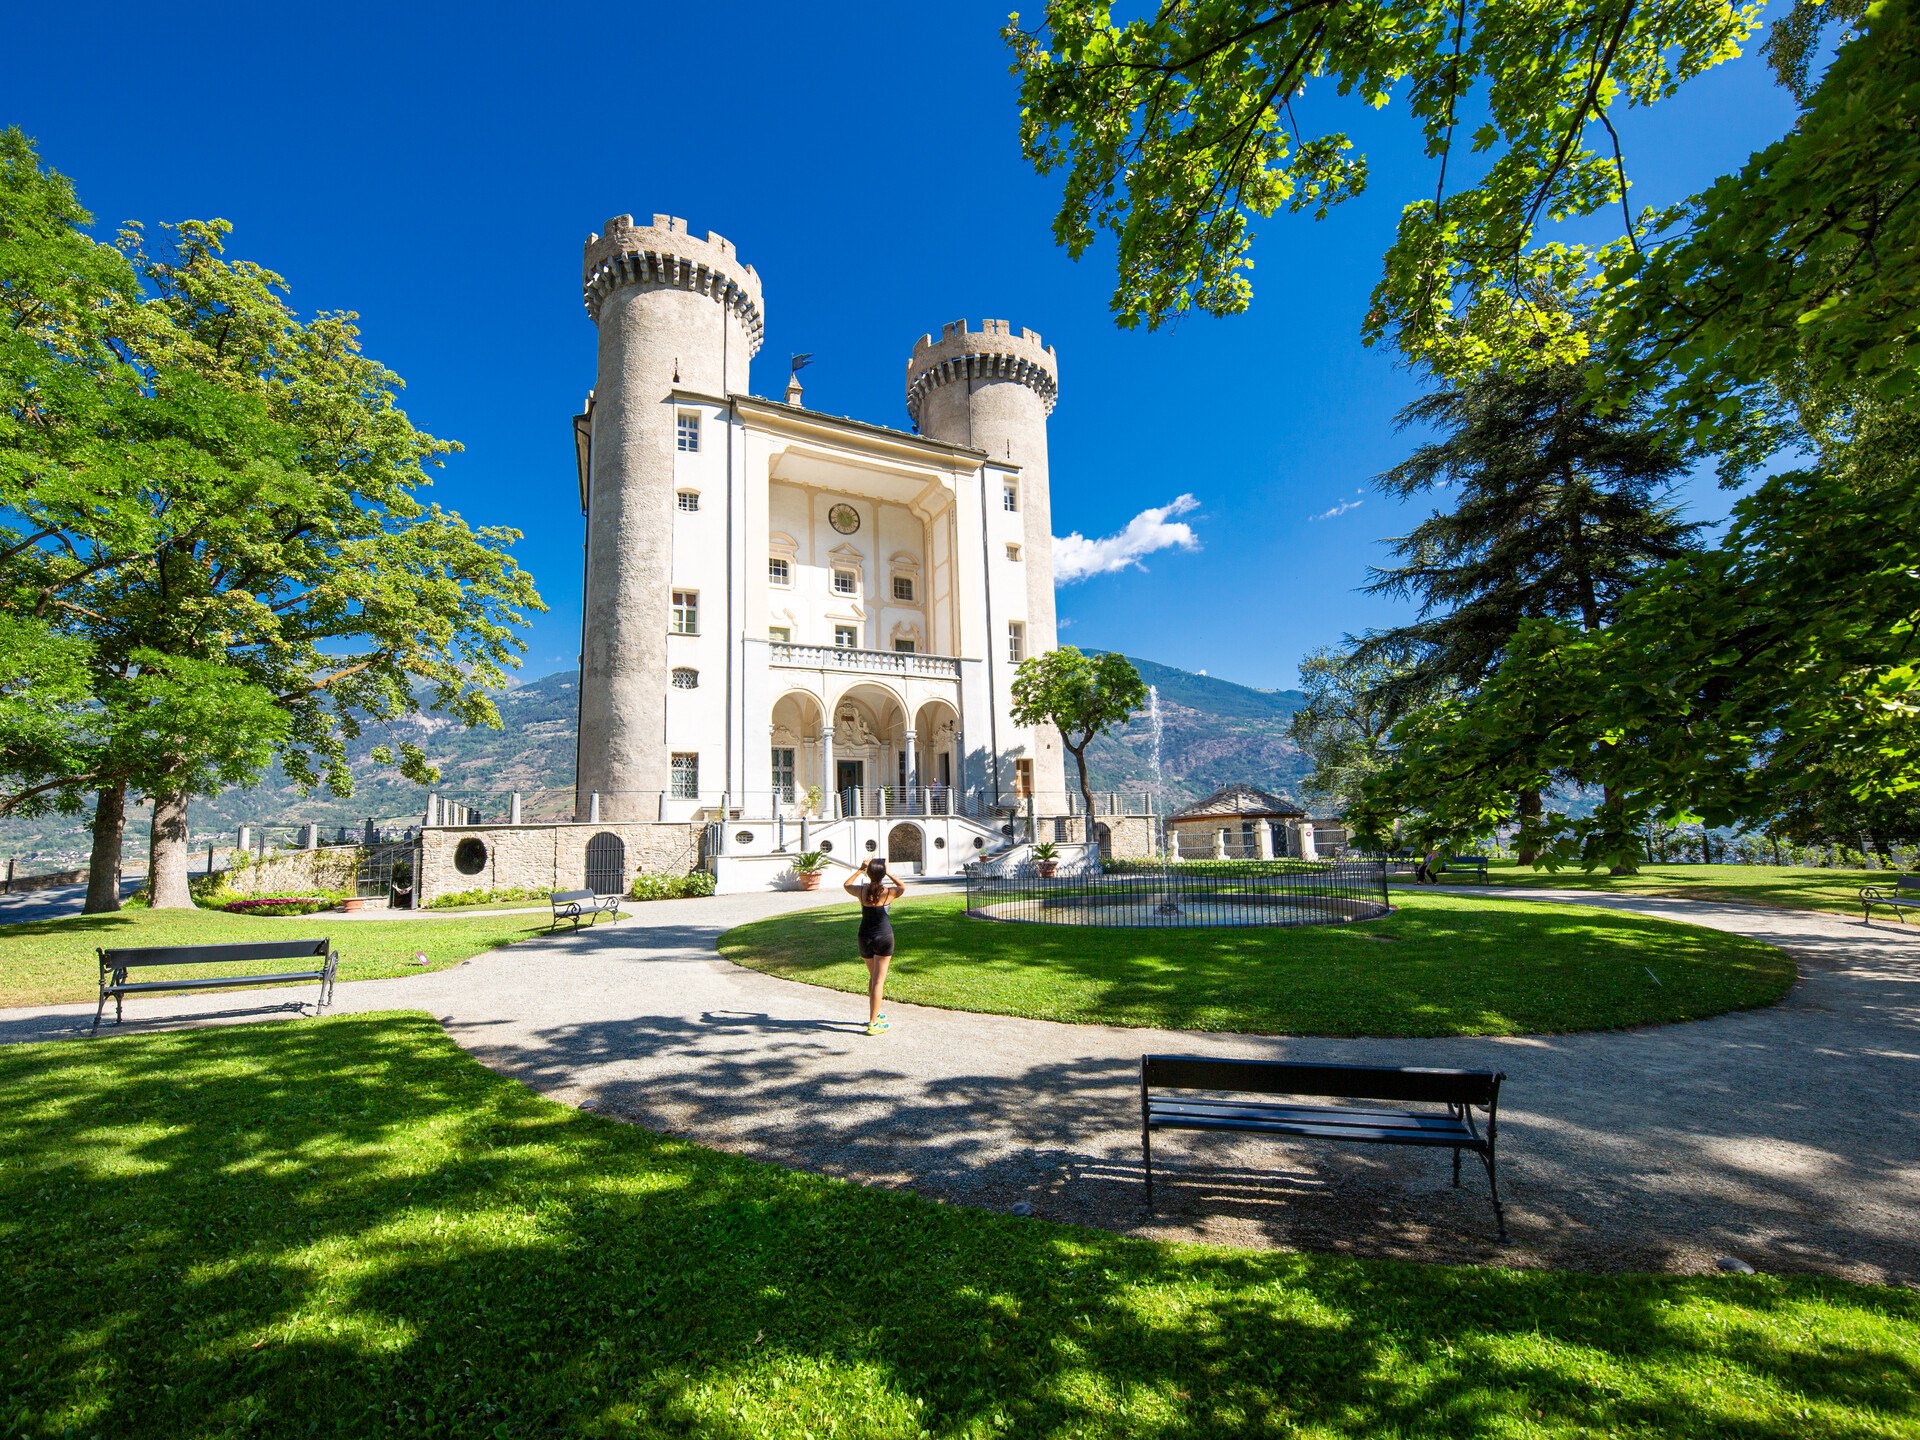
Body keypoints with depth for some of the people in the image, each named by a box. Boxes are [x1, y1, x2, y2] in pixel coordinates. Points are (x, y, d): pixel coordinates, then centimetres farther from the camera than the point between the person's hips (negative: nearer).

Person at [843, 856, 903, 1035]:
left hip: (865, 937, 3)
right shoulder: (889, 892, -11)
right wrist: (889, 873, 9)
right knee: (879, 980, 0)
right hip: (884, 937, -3)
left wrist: (860, 870, 16)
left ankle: (874, 1015, 33)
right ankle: (873, 1024, -1)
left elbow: (847, 884, 16)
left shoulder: (861, 891, -7)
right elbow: (903, 887, 13)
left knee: (872, 977, 21)